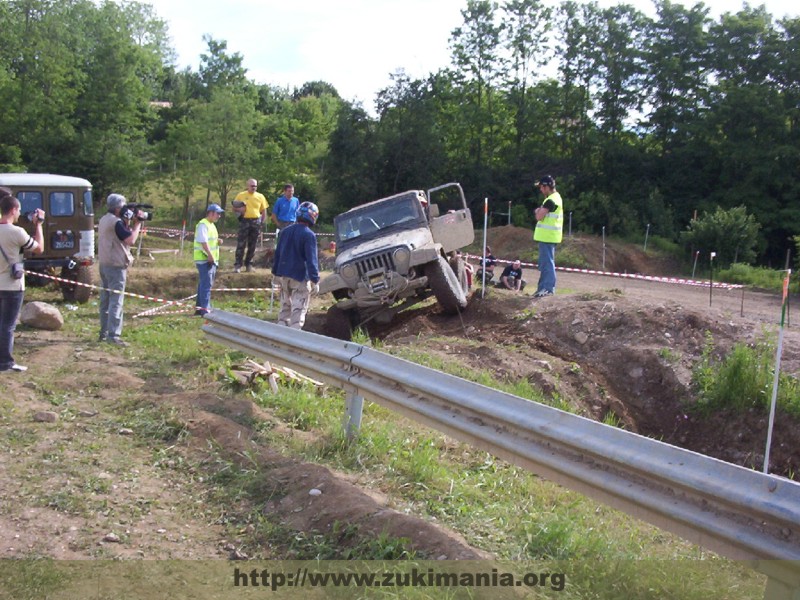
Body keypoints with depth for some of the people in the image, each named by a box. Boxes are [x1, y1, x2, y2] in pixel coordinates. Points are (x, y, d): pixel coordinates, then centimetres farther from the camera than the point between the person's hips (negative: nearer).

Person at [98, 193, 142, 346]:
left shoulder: (104, 220, 13)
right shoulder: (116, 222, -17)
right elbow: (131, 240, -21)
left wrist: (128, 223, 5)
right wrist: (137, 223, -11)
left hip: (104, 264, 10)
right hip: (116, 266, -10)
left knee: (105, 299, 14)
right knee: (116, 301, -10)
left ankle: (104, 332, 20)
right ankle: (113, 335, -13)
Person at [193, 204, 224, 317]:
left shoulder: (212, 225, 18)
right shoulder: (203, 225, -13)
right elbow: (203, 242, -22)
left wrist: (217, 241, 7)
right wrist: (210, 255, -26)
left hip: (212, 259, 10)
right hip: (204, 259, -10)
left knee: (204, 284, 14)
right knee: (206, 284, -12)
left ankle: (199, 307, 22)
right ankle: (205, 309, -14)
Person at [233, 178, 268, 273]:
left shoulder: (260, 196, 8)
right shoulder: (241, 195, 4)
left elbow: (264, 212, 10)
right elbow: (234, 207, 11)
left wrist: (262, 223, 1)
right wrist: (240, 209, -11)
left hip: (256, 222, 2)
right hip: (244, 221, -2)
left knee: (252, 245, 7)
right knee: (241, 244, -6)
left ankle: (249, 264, 16)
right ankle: (237, 265, -4)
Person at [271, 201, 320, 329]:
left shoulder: (285, 231, 7)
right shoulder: (309, 235, -14)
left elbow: (277, 253, 13)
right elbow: (311, 260, -17)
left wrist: (276, 272, 21)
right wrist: (315, 280, -15)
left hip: (283, 275, 7)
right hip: (300, 277, -7)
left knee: (285, 307, 18)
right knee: (298, 309, -1)